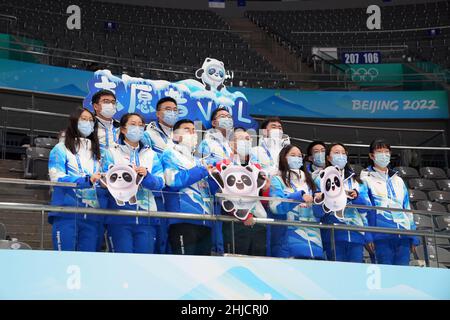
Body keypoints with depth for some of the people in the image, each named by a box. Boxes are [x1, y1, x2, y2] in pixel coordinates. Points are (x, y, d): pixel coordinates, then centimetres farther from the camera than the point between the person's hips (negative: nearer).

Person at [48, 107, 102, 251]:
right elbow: (57, 178, -8)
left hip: (91, 215, 4)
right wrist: (87, 180, -20)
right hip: (66, 213, -4)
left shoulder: (96, 152, 21)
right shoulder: (61, 149, 6)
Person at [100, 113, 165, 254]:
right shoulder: (112, 152, 10)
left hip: (146, 217, 3)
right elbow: (105, 181, -3)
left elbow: (160, 183, 6)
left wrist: (147, 176, -13)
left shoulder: (151, 155, 18)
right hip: (120, 216, -2)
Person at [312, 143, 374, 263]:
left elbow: (366, 207, 10)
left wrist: (357, 196, -10)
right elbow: (318, 210, -3)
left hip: (356, 234, 3)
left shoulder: (356, 180, 20)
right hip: (334, 235, -3)